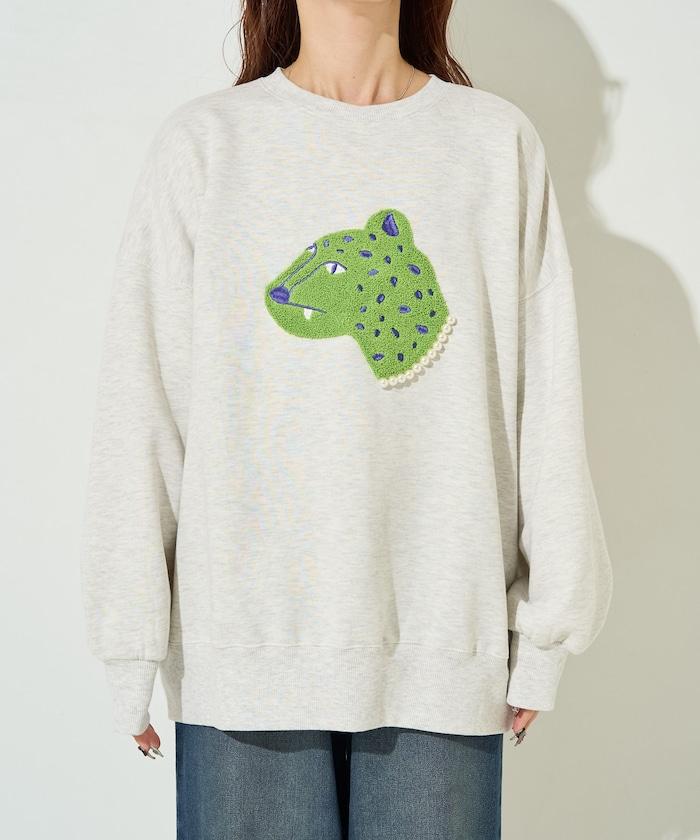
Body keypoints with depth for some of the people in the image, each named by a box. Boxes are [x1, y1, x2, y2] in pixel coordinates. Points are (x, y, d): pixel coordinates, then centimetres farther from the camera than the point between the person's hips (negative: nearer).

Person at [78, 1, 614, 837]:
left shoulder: (500, 143, 6)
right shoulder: (201, 142, 4)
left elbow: (545, 402, 4)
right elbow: (140, 405, 2)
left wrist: (544, 636, 3)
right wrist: (134, 647, 0)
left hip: (442, 646, 1)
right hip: (243, 649, 0)